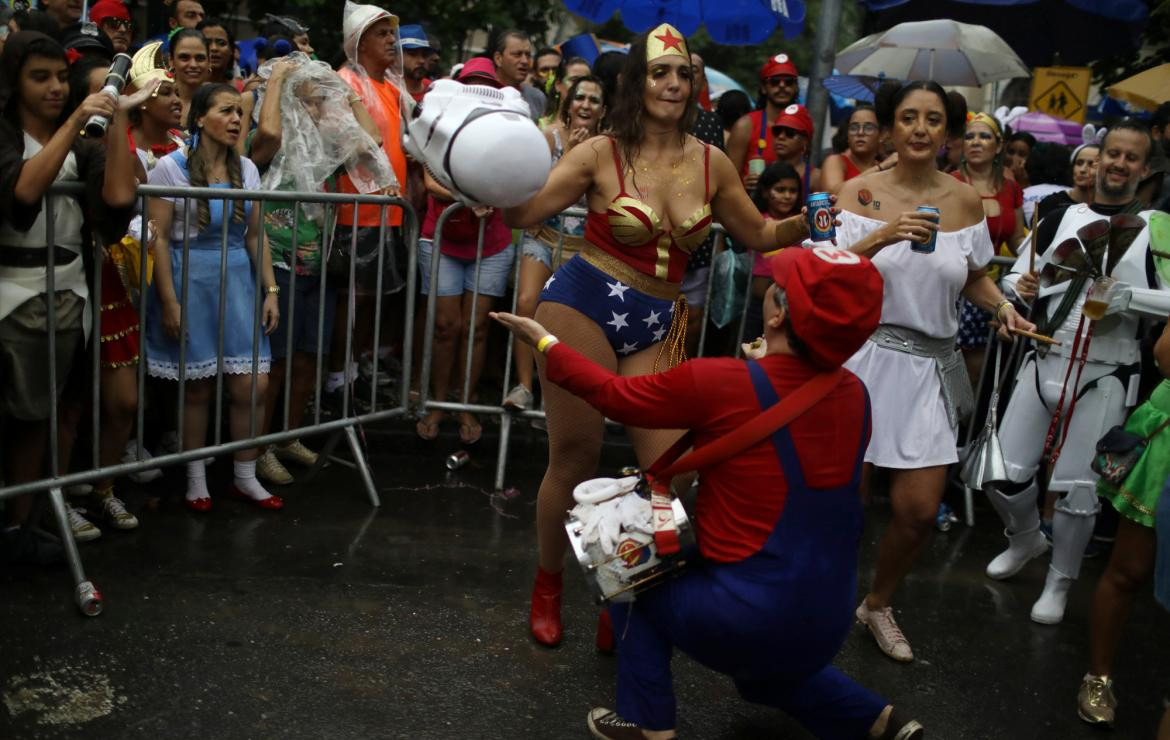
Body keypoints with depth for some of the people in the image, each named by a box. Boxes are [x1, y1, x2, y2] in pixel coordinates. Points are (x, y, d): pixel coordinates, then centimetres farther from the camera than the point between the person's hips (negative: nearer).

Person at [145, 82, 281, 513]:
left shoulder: (246, 169, 8)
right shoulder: (172, 167, -5)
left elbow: (256, 235, 10)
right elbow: (159, 238, -8)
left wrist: (270, 290, 4)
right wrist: (169, 302, -13)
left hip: (237, 283, 4)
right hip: (191, 283, -4)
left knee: (252, 385, -1)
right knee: (198, 388, 3)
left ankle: (245, 478, 15)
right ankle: (196, 480, 20)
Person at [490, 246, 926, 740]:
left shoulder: (719, 384, -19)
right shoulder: (855, 395, -4)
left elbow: (615, 395, -2)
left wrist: (544, 341, 11)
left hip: (745, 622, -6)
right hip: (825, 629, 6)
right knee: (763, 668, 38)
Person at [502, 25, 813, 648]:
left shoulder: (711, 164, 5)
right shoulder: (602, 153, -4)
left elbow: (759, 236, 16)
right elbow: (523, 213, -7)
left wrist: (808, 223, -2)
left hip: (658, 325, 3)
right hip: (584, 303, -3)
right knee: (574, 455, 2)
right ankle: (547, 584, 27)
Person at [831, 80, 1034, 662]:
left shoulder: (965, 200, 5)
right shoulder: (860, 191, -2)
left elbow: (974, 279, 17)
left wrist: (1002, 306, -3)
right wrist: (881, 237, -25)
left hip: (930, 366, 3)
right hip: (864, 355, -3)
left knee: (919, 509, 1)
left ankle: (878, 603, 30)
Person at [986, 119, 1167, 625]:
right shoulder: (1061, 217, 8)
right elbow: (1017, 276, 10)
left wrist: (1127, 296, -22)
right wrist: (1020, 286, -12)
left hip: (1104, 377, -3)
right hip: (1044, 363, 3)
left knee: (1078, 490, 1)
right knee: (1004, 475, 5)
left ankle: (1060, 582, 24)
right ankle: (1027, 538, 37)